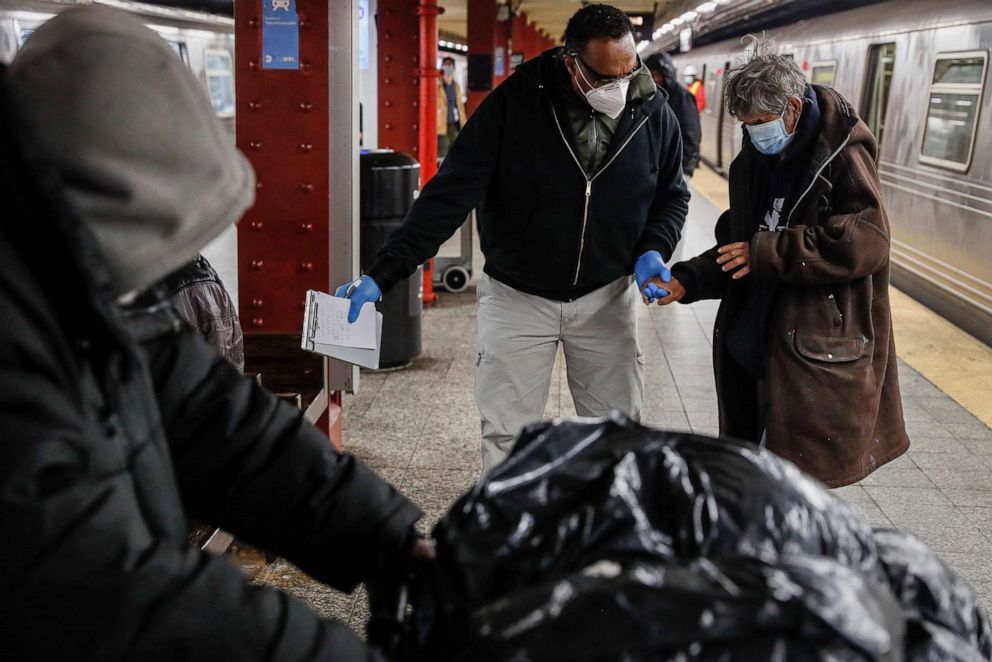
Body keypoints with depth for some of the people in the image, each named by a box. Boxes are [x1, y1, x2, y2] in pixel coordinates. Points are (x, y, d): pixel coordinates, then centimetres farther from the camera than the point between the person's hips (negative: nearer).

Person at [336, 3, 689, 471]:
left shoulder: (653, 112, -7)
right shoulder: (515, 101, -17)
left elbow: (672, 195, 9)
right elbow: (451, 192, -20)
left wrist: (653, 249, -11)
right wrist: (383, 273, -27)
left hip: (606, 297, 3)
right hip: (517, 296, -2)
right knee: (507, 438, 3)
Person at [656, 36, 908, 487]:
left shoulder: (843, 158, -10)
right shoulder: (752, 163, 10)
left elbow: (864, 245, -20)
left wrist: (766, 251, -17)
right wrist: (686, 280, 0)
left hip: (815, 361, -6)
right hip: (750, 350, 7)